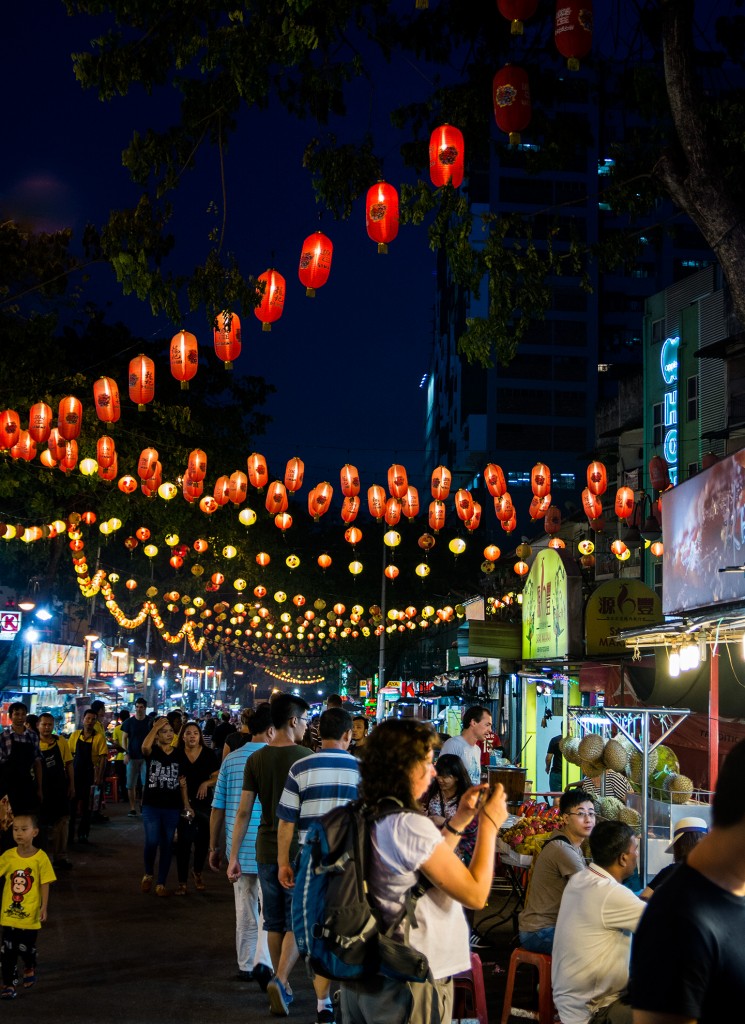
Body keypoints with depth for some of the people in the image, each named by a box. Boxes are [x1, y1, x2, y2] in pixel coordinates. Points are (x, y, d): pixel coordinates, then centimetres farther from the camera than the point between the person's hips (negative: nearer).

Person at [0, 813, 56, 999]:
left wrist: (44, 908, -11)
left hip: (30, 914, -2)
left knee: (26, 948, 10)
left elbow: (45, 884, -8)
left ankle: (29, 969, 41)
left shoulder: (40, 858, -12)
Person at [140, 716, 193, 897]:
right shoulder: (152, 752, -2)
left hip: (172, 807, 3)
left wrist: (186, 804, 5)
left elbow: (182, 782, 11)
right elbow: (145, 746, -28)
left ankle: (161, 883, 15)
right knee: (152, 842, -9)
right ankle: (148, 874, 17)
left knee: (167, 845, 5)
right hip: (151, 805, -3)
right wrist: (155, 726, -19)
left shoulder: (178, 755, 7)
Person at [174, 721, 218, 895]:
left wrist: (206, 783, -20)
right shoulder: (177, 755, -2)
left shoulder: (209, 754, -1)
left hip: (203, 802, 2)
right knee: (184, 840, -5)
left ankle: (197, 872, 36)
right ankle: (182, 881, 2)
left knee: (203, 839, 11)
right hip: (183, 802, -2)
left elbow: (217, 777, 1)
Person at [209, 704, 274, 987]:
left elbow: (218, 808, 6)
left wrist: (214, 847, 15)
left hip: (239, 846, 4)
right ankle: (263, 961, -14)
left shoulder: (231, 760, 4)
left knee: (245, 909, 15)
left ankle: (246, 966, 24)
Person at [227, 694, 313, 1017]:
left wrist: (233, 856, 6)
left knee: (274, 922, 15)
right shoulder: (305, 757, -10)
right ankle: (280, 980, -15)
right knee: (297, 923, 2)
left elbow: (243, 811, 1)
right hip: (299, 850, -4)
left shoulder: (256, 759, 2)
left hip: (266, 850, 4)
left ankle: (283, 985, 22)